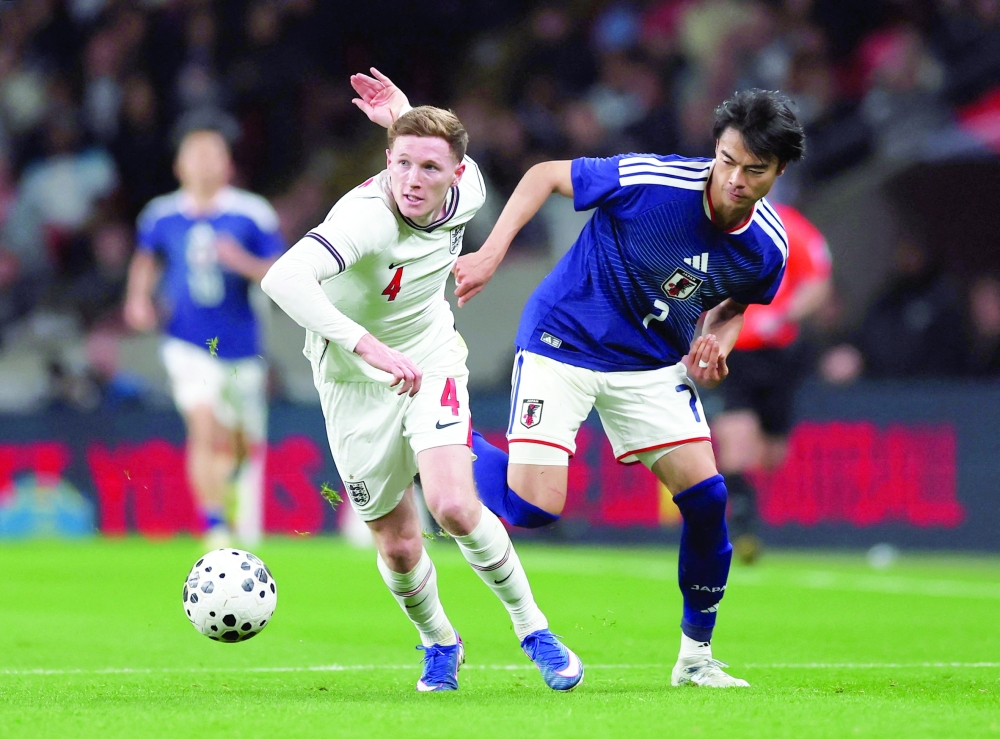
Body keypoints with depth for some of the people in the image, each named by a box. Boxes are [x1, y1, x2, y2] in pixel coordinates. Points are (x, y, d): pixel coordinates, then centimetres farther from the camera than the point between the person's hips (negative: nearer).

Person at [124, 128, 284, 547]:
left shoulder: (252, 213, -6)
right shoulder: (161, 215, 0)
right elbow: (146, 259, 19)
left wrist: (244, 263, -24)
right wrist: (139, 298, 2)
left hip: (241, 348, 1)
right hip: (189, 345, -1)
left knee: (245, 444, 11)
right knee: (205, 430, -20)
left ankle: (243, 476, 48)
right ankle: (214, 529, -15)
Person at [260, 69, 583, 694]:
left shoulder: (465, 192, -14)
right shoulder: (366, 217, -32)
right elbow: (283, 278, -49)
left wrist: (404, 115, 1)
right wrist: (367, 345, -55)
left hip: (431, 362, 2)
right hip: (355, 380, -2)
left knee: (455, 507, -20)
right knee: (398, 543, 5)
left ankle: (532, 627, 0)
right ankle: (439, 644, 36)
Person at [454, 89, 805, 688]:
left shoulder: (767, 246, -11)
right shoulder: (651, 180, -26)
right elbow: (546, 176, -13)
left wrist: (717, 340, -8)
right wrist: (492, 252, -22)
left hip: (654, 364, 4)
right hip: (563, 341, -4)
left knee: (706, 496, -6)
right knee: (533, 507, -16)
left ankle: (696, 656, 13)